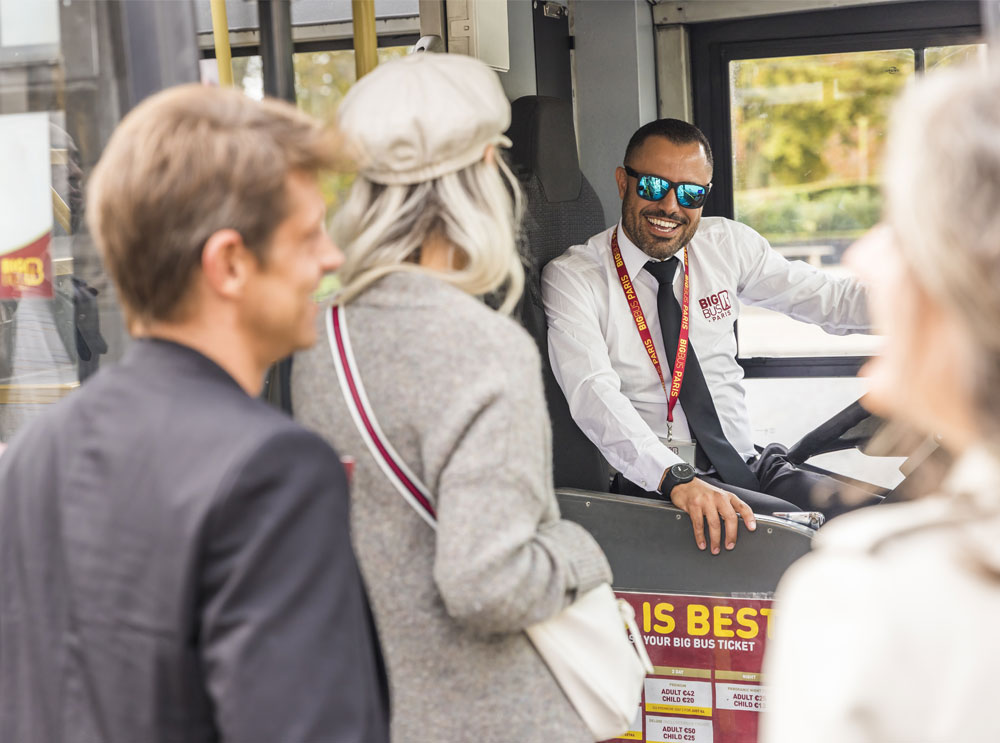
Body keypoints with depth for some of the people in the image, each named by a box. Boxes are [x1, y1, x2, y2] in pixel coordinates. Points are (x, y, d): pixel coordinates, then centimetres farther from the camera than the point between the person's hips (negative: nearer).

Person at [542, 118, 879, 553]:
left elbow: (833, 302, 13)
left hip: (750, 468, 6)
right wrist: (676, 477, -37)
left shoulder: (727, 245, 12)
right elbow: (594, 394, -20)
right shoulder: (570, 280, -4)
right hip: (652, 484, -6)